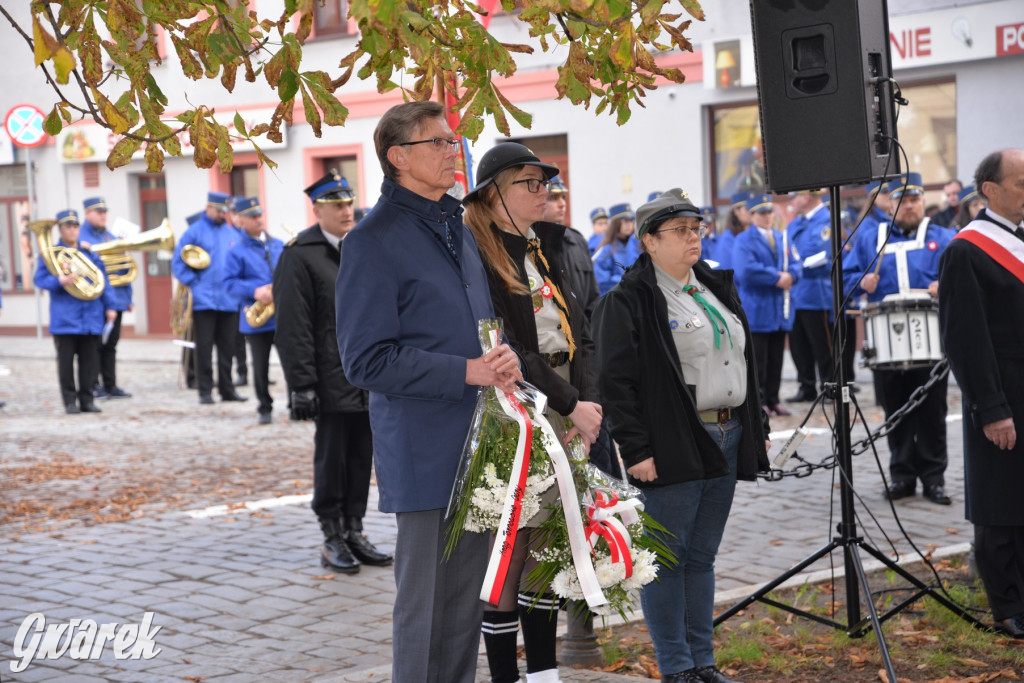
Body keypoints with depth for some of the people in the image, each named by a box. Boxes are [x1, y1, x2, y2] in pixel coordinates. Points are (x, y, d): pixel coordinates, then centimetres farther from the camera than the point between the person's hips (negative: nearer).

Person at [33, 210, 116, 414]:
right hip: (64, 318, -3)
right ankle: (70, 401, 6)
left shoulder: (89, 252, 13)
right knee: (66, 360, 0)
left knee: (90, 360, 4)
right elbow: (39, 279, -5)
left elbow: (102, 281, 14)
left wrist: (109, 306, 8)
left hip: (91, 316, 3)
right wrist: (60, 281, -22)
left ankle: (87, 399, 13)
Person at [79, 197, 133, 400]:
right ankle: (93, 386, 5)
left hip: (116, 298, 7)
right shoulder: (81, 238, -5)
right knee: (95, 345, -2)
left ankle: (110, 385, 15)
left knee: (110, 345, 10)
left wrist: (128, 297, 15)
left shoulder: (110, 237, 17)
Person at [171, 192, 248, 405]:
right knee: (204, 347, -2)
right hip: (204, 299, -4)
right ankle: (205, 391, 3)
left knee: (227, 347, 7)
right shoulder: (195, 231, 1)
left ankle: (227, 389, 15)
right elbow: (178, 261, 0)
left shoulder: (234, 232, 12)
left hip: (229, 300, 4)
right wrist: (192, 283, -9)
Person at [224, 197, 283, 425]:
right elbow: (229, 282, -6)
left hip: (283, 316, 2)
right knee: (260, 367, 5)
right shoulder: (237, 251, 0)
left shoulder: (279, 246, 11)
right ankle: (265, 408, 20)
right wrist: (254, 291, -20)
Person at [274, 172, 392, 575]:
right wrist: (302, 385, -16)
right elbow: (294, 326, -11)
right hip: (332, 379, -6)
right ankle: (333, 541, 10)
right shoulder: (300, 255, -8)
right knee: (331, 458, 1)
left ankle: (354, 532, 19)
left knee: (362, 457, 9)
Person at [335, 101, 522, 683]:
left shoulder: (459, 229, 16)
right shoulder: (376, 240, -10)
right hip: (425, 452, -8)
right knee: (427, 595, -3)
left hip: (477, 444, 8)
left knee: (469, 592, 14)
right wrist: (467, 371, -17)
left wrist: (505, 361, 2)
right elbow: (367, 360, -14)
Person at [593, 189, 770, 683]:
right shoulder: (628, 301, -8)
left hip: (728, 439, 7)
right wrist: (636, 451, -18)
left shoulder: (716, 288, 17)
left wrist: (756, 427, 17)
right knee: (669, 559, -1)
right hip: (674, 448, -7)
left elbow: (743, 362, 23)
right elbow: (616, 382, -13)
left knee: (702, 556, 13)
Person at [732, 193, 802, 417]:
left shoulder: (782, 238, 16)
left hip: (780, 310, 6)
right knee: (757, 358, -3)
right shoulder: (743, 241, -5)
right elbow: (745, 272, -19)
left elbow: (796, 264, 9)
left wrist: (789, 276, -14)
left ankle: (773, 400, 14)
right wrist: (776, 277, -16)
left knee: (776, 357, 8)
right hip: (756, 311, -6)